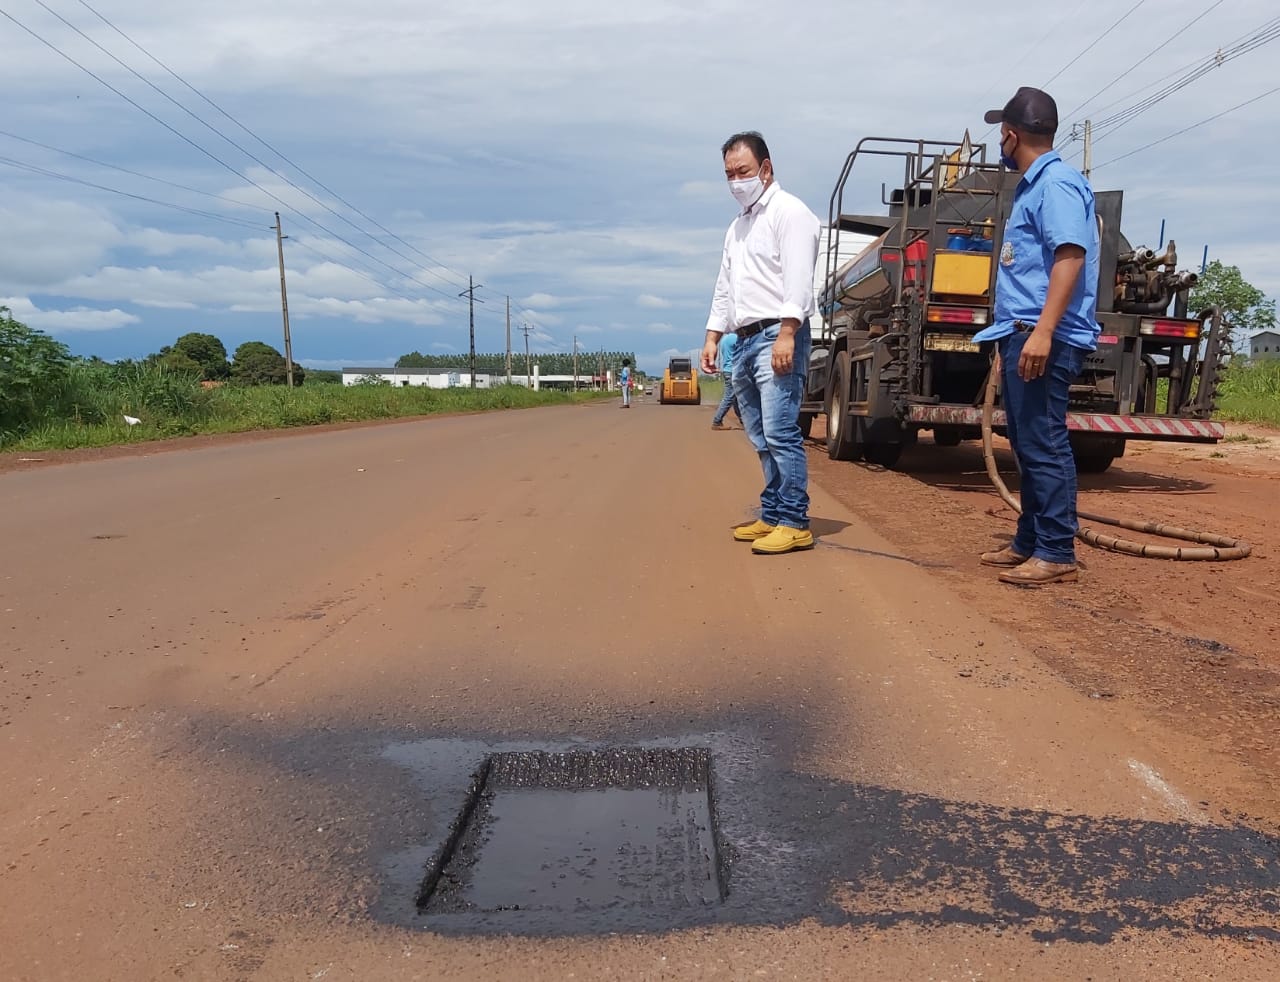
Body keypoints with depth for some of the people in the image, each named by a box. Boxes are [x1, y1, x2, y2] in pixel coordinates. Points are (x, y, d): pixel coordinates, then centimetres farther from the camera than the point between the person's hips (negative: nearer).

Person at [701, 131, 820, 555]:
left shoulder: (788, 211, -3)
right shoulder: (737, 226, 24)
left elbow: (798, 278, -15)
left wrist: (786, 334, -24)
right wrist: (712, 337, 18)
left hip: (776, 336, -9)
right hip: (744, 341, 9)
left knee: (780, 433, -13)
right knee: (762, 439, 9)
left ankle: (794, 523, -10)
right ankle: (772, 516, 15)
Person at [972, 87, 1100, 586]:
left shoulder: (1057, 183, -9)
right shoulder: (1032, 186, 22)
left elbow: (1070, 256, -21)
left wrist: (1042, 331, -29)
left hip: (1043, 337, -11)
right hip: (1022, 334, 11)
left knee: (1044, 444, -9)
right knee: (1028, 444, 13)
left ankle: (1057, 554, -4)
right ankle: (1029, 543, 21)